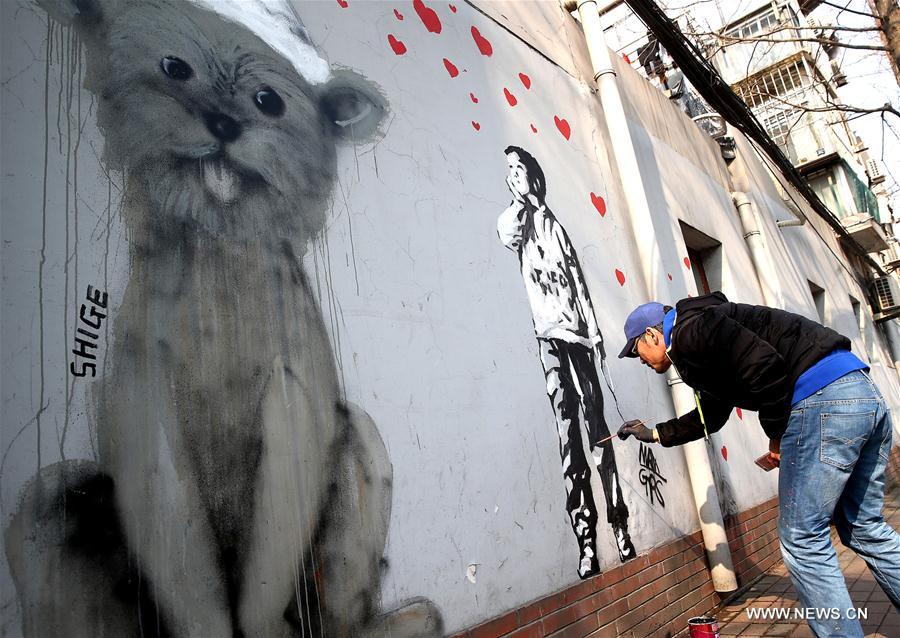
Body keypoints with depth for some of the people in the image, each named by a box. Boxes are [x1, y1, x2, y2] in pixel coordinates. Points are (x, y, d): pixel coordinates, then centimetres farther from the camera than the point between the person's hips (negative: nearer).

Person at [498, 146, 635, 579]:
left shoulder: (554, 225, 24)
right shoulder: (513, 223, 13)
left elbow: (578, 280, 19)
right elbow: (506, 235, -15)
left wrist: (594, 330, 12)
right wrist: (522, 203, -2)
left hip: (576, 332, 4)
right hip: (548, 335, -3)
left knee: (597, 428, 2)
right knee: (568, 433, -8)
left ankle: (620, 527, 10)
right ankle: (587, 542, -4)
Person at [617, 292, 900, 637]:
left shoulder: (690, 331, -6)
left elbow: (764, 364, -20)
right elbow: (710, 417, 35)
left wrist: (777, 436, -6)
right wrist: (654, 433, 42)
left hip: (822, 401, -10)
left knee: (802, 540, -1)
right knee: (865, 530, 19)